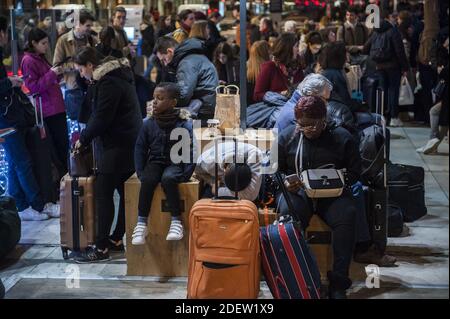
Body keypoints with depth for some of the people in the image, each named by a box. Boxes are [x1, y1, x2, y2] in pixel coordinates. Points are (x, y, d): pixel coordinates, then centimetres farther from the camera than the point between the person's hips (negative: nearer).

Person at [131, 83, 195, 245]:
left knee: (168, 178, -34)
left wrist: (185, 175, -16)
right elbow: (140, 148, 7)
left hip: (175, 163, -3)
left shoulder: (185, 125, -10)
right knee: (148, 180, -28)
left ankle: (176, 221, -23)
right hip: (155, 162, 3)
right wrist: (140, 172, -3)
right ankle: (141, 223, -20)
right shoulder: (149, 123, 0)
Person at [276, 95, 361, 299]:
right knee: (289, 213, -36)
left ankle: (338, 283, -28)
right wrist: (286, 184, -9)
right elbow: (276, 170, 13)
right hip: (297, 191, 0)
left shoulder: (342, 137, 6)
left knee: (347, 215, -33)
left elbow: (355, 171, 8)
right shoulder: (287, 137, 9)